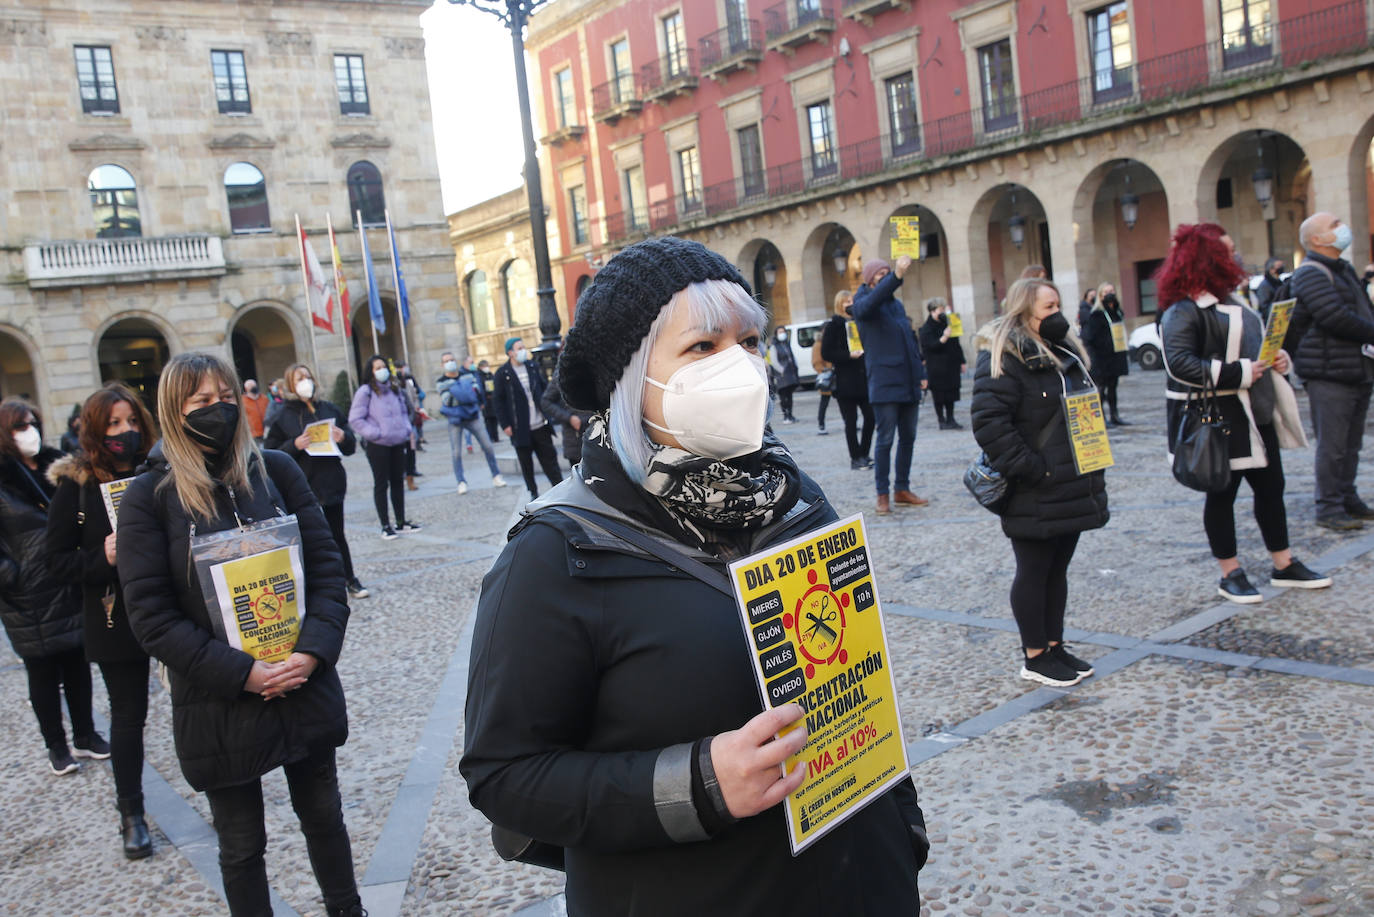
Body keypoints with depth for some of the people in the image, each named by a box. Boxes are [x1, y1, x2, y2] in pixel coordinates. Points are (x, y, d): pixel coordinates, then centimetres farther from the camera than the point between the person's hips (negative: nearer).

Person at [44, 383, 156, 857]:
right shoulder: (76, 485, -5)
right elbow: (59, 558, -2)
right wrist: (102, 560, -19)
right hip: (115, 618, -1)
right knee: (128, 715, 10)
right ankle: (131, 813, 27)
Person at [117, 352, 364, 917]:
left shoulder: (276, 471, 0)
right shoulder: (150, 496, -7)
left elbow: (326, 567, 0)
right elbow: (151, 616, -11)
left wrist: (313, 650, -15)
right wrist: (239, 674, -18)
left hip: (305, 686, 3)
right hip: (218, 704, -2)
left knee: (323, 815, 19)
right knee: (241, 844, 12)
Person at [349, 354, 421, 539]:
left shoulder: (394, 389, 9)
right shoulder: (365, 392, -9)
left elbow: (404, 411, 21)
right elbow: (355, 420, -11)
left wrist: (406, 429, 6)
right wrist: (375, 433, -16)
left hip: (398, 443, 6)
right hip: (377, 446, -6)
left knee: (397, 482, 12)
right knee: (381, 484, 1)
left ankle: (401, 522, 21)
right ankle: (385, 526, 7)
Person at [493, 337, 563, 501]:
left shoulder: (533, 368, 7)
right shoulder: (502, 374, -5)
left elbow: (544, 389, 14)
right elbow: (498, 401, -5)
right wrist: (505, 424, -9)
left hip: (540, 425, 3)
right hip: (520, 428, -3)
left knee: (549, 459, 5)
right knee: (526, 463, 8)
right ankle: (533, 493, 19)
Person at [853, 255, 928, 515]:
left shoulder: (896, 304, 19)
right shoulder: (863, 303, -2)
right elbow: (872, 300, -28)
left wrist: (921, 372, 17)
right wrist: (897, 276, -41)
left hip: (908, 384, 7)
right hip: (884, 384, -7)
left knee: (908, 438, 9)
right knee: (885, 439, -6)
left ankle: (902, 490, 19)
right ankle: (882, 495, 1)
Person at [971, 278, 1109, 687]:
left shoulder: (1065, 353, 15)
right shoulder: (1004, 359, -15)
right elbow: (989, 422, -23)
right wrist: (1030, 469, -23)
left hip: (1072, 490, 9)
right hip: (1034, 498, -9)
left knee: (1057, 569, 16)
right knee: (1034, 572, 2)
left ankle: (1054, 645, 27)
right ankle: (1034, 657, 13)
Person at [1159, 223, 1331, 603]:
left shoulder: (1231, 303, 15)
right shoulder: (1183, 312, -17)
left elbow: (1254, 342, 27)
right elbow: (1179, 363, -28)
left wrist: (1278, 356, 4)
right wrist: (1239, 373, -26)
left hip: (1254, 413, 9)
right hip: (1216, 419, -9)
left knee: (1270, 487, 14)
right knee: (1222, 493, 3)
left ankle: (1284, 564, 26)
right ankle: (1230, 575, 15)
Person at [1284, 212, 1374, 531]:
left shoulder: (1344, 269, 19)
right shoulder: (1310, 275, -13)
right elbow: (1337, 318, -22)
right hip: (1329, 376, -9)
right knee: (1332, 445, -5)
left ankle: (1348, 499, 25)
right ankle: (1329, 508, 1)